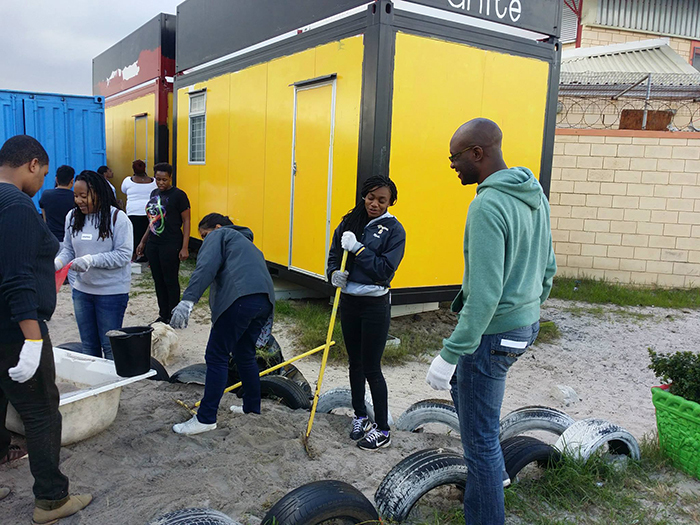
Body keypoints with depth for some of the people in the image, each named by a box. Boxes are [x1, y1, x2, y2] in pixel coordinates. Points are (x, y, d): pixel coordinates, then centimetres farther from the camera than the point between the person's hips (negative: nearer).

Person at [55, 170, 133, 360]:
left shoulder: (118, 218, -13)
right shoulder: (73, 217, 3)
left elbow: (124, 255, -16)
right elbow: (68, 250, 11)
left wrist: (92, 260, -25)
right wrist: (56, 264, -9)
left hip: (112, 292, -5)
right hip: (81, 289, 5)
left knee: (110, 346, 4)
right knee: (88, 345, 17)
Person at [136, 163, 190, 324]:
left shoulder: (178, 195, -9)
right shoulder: (154, 193, 13)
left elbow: (186, 222, -10)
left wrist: (184, 248, -15)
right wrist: (143, 241, 19)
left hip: (170, 245, -7)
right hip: (153, 244, 7)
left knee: (170, 281, 0)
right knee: (158, 280, 12)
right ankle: (163, 315, 23)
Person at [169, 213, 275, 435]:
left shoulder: (219, 235, 15)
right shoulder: (247, 243, 39)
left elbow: (207, 267, -6)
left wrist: (188, 299, -17)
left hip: (240, 299, -8)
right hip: (265, 301, 8)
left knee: (216, 357, -2)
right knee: (245, 355, 23)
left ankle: (206, 419, 0)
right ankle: (252, 408, 33)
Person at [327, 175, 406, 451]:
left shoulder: (393, 229, -9)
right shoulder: (349, 222, 6)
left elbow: (385, 269, -17)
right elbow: (334, 255, 11)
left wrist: (357, 248, -21)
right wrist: (334, 273, -9)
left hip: (375, 305, -5)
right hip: (348, 301, 5)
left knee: (372, 369, -1)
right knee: (355, 364, 16)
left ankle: (383, 430, 14)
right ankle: (360, 417, 34)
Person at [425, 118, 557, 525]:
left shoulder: (488, 206, -24)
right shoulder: (535, 196, 5)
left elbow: (485, 294, -28)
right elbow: (547, 268, 13)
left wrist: (450, 355, -24)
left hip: (492, 332, -10)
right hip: (526, 324, 10)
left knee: (480, 436, 5)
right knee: (460, 381, 30)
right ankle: (493, 472, 42)